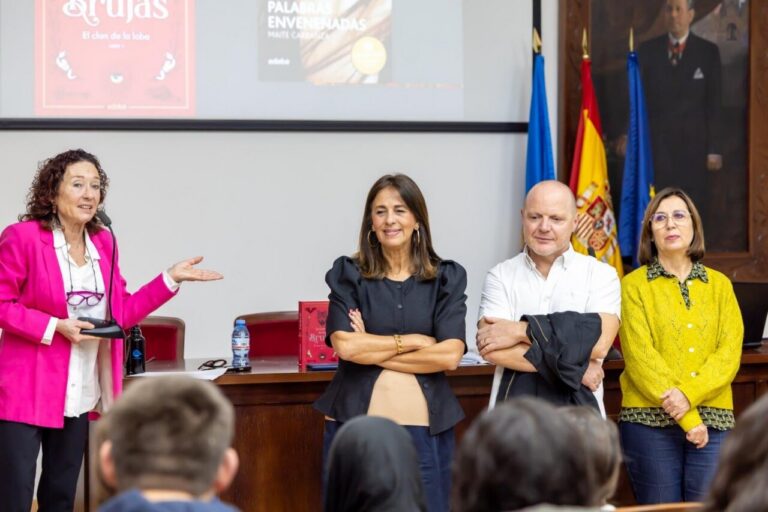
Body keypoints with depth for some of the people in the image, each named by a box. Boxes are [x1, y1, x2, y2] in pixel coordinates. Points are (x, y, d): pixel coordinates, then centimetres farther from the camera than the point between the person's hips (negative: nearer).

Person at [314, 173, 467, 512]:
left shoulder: (446, 278, 5)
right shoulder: (349, 274, 4)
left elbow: (450, 355, -7)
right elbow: (344, 345, -10)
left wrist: (371, 350, -7)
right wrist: (413, 340, -6)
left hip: (425, 429, 1)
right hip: (357, 425, -1)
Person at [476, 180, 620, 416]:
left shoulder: (600, 274, 3)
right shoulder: (501, 276, 4)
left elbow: (598, 343, -12)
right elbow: (491, 349, -9)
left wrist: (520, 331, -11)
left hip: (579, 408, 0)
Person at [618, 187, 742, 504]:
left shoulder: (720, 285, 11)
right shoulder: (634, 285, 1)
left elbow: (730, 353, 0)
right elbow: (641, 356, -8)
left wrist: (689, 394, -16)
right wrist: (687, 418, -13)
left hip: (713, 420, 3)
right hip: (650, 419, -3)